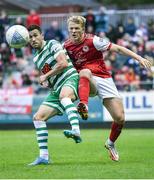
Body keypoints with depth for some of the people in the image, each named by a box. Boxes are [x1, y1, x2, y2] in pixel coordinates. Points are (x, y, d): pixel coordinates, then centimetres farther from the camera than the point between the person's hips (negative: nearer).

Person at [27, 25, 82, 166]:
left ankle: (76, 131, -63)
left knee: (64, 95, -43)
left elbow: (63, 63, -16)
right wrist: (45, 83, 9)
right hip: (56, 90, 9)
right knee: (38, 117, -1)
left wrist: (46, 76, -9)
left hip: (70, 79, -9)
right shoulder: (36, 59, 22)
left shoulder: (52, 44, -1)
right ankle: (44, 156, 1)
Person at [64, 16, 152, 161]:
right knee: (85, 72, -37)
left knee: (120, 118, -8)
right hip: (87, 83, 1)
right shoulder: (66, 46, 2)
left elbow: (118, 48, -9)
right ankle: (84, 107, -58)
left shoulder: (93, 40, -10)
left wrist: (139, 58, -16)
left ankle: (111, 143, 21)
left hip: (104, 79, -1)